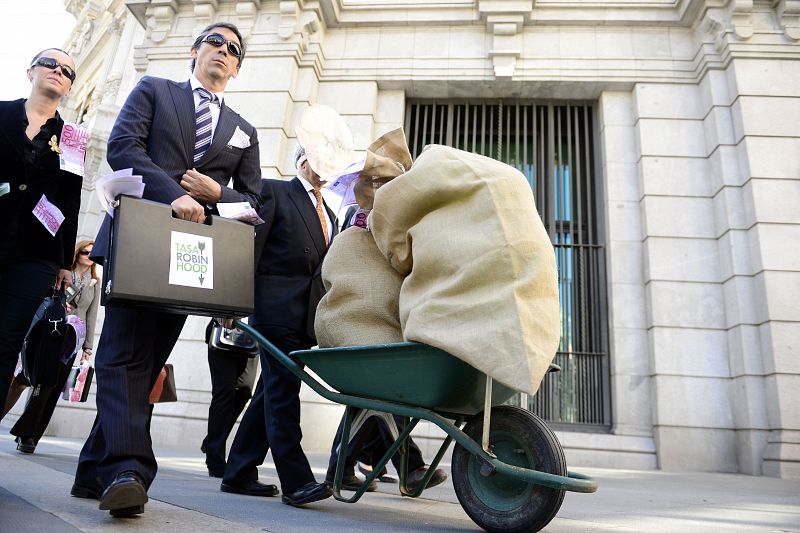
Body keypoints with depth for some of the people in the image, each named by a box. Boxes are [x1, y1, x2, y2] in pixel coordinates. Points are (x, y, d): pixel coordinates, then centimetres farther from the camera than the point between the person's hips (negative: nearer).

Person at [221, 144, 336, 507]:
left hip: (307, 315, 7)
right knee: (283, 391, -8)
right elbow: (250, 245, -6)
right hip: (277, 308, -7)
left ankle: (239, 474, 20)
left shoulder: (328, 215, 23)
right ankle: (295, 481, -5)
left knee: (273, 393, 10)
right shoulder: (274, 191, 3)